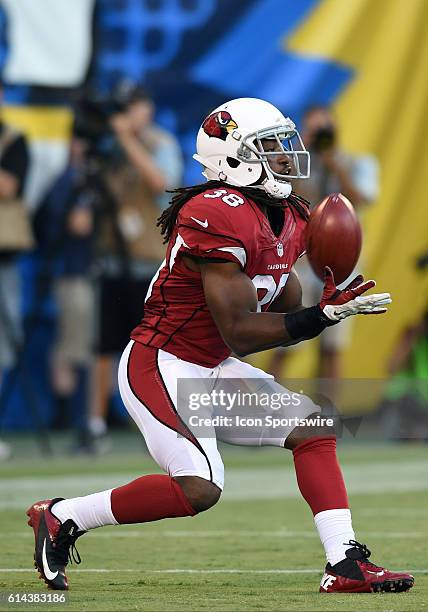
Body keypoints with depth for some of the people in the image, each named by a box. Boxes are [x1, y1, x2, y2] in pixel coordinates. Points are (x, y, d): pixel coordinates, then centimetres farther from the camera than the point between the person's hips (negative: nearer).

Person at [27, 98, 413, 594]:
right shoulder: (218, 218, -24)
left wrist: (330, 306, -9)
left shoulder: (287, 219, 7)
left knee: (312, 426, 0)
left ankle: (346, 565, -1)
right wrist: (324, 316, -25)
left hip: (211, 369, 10)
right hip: (158, 366, -10)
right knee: (198, 487, -20)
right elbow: (240, 334, -24)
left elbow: (285, 318, 11)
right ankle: (60, 518, -3)